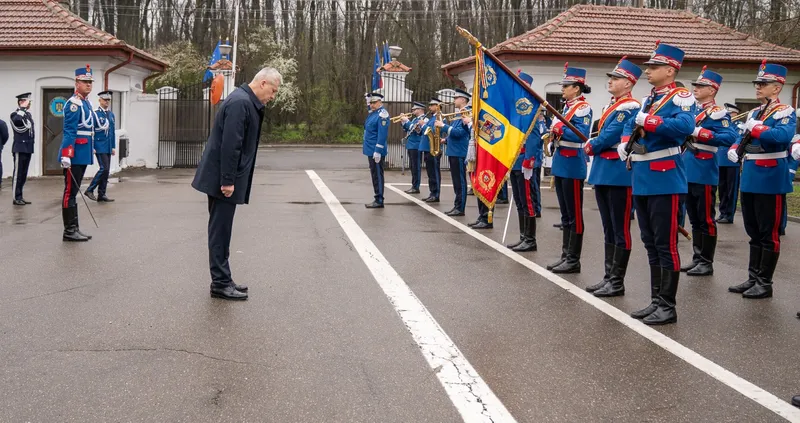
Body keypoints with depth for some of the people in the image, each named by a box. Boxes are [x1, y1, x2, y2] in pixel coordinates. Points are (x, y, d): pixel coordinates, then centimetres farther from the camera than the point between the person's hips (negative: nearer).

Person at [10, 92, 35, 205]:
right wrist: (24, 108, -23)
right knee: (18, 174, -4)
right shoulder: (15, 114, -9)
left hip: (28, 148, 8)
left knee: (23, 174, 12)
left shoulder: (28, 114, 15)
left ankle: (20, 196, 18)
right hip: (20, 148, -8)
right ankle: (16, 198, 0)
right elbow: (17, 119, -35)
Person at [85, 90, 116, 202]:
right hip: (100, 147, -7)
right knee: (104, 168, -15)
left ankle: (101, 195, 11)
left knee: (106, 170, 6)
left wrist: (113, 147, 14)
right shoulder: (95, 114, -6)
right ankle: (90, 190, -3)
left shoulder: (111, 115, 15)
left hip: (108, 148, 7)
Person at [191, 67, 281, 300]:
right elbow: (230, 144, -23)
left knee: (221, 230, 14)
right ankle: (220, 283, 4)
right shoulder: (241, 103, -17)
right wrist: (228, 181, -22)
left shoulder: (246, 102, 14)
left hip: (223, 178, 10)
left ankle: (222, 280, 22)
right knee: (220, 230, -3)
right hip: (222, 179, -10)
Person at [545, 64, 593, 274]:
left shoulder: (583, 108, -11)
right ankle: (565, 256, 19)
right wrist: (552, 134, 4)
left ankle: (574, 260, 2)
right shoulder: (567, 107, 16)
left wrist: (559, 129, -24)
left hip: (572, 165, -10)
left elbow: (582, 135, -24)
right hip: (561, 164, 10)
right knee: (565, 215, 13)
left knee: (575, 215, -3)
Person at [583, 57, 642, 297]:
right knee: (608, 230, 13)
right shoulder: (613, 106, 18)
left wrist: (591, 147, -3)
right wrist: (593, 146, 2)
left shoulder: (630, 108, -11)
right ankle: (608, 277, 20)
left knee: (620, 230, -3)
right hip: (603, 173, 9)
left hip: (619, 174, -9)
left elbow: (611, 135, -18)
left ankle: (617, 283, 2)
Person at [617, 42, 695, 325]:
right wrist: (625, 142, 8)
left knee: (666, 245, -3)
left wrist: (649, 121, -22)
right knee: (651, 244, 13)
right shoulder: (647, 100, 17)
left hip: (665, 181, -9)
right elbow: (631, 125, 28)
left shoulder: (680, 97, -9)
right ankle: (656, 301, 22)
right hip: (642, 180, 9)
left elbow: (685, 126, -28)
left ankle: (668, 307, 4)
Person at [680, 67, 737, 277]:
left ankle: (707, 263, 7)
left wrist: (700, 133, -25)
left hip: (704, 174, -8)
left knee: (706, 220, 0)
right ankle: (697, 258, 22)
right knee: (694, 219, 14)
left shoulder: (717, 113, -9)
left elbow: (731, 138, -21)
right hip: (688, 172, 8)